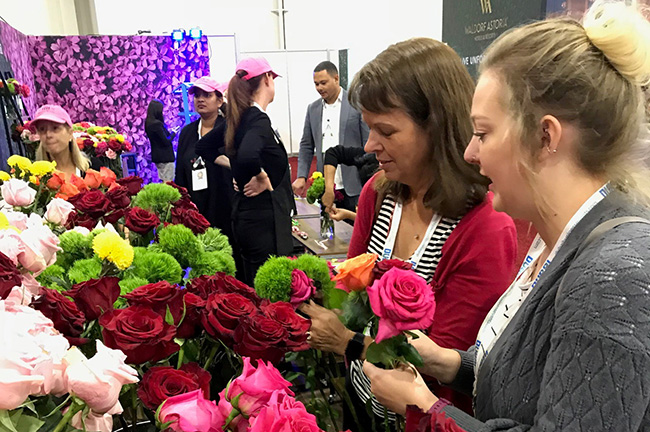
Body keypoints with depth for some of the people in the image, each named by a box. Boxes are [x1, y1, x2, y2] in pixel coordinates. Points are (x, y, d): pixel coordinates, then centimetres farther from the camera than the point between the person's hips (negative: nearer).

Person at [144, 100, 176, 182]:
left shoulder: (148, 123, 9)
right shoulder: (157, 124, -19)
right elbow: (166, 142, -18)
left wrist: (170, 132, 8)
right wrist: (173, 134, -4)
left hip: (157, 156, 9)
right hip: (165, 157, -9)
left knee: (164, 182, 15)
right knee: (168, 181, -6)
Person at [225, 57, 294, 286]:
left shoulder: (238, 118, 11)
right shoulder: (258, 119, -15)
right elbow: (247, 156, -34)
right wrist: (262, 178, -16)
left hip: (246, 214, 10)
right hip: (264, 219, -10)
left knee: (254, 288, 18)